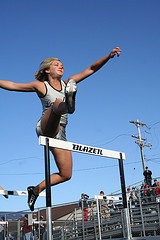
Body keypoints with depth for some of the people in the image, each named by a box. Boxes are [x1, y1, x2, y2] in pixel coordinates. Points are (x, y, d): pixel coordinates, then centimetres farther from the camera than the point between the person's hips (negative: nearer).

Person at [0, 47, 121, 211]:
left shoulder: (68, 83, 15)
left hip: (60, 134, 5)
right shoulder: (41, 86, 8)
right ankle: (68, 104, -72)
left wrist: (109, 56, 2)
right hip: (45, 128, -5)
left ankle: (36, 190, 20)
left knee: (66, 175, 2)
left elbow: (91, 69, 11)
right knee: (57, 103, -35)